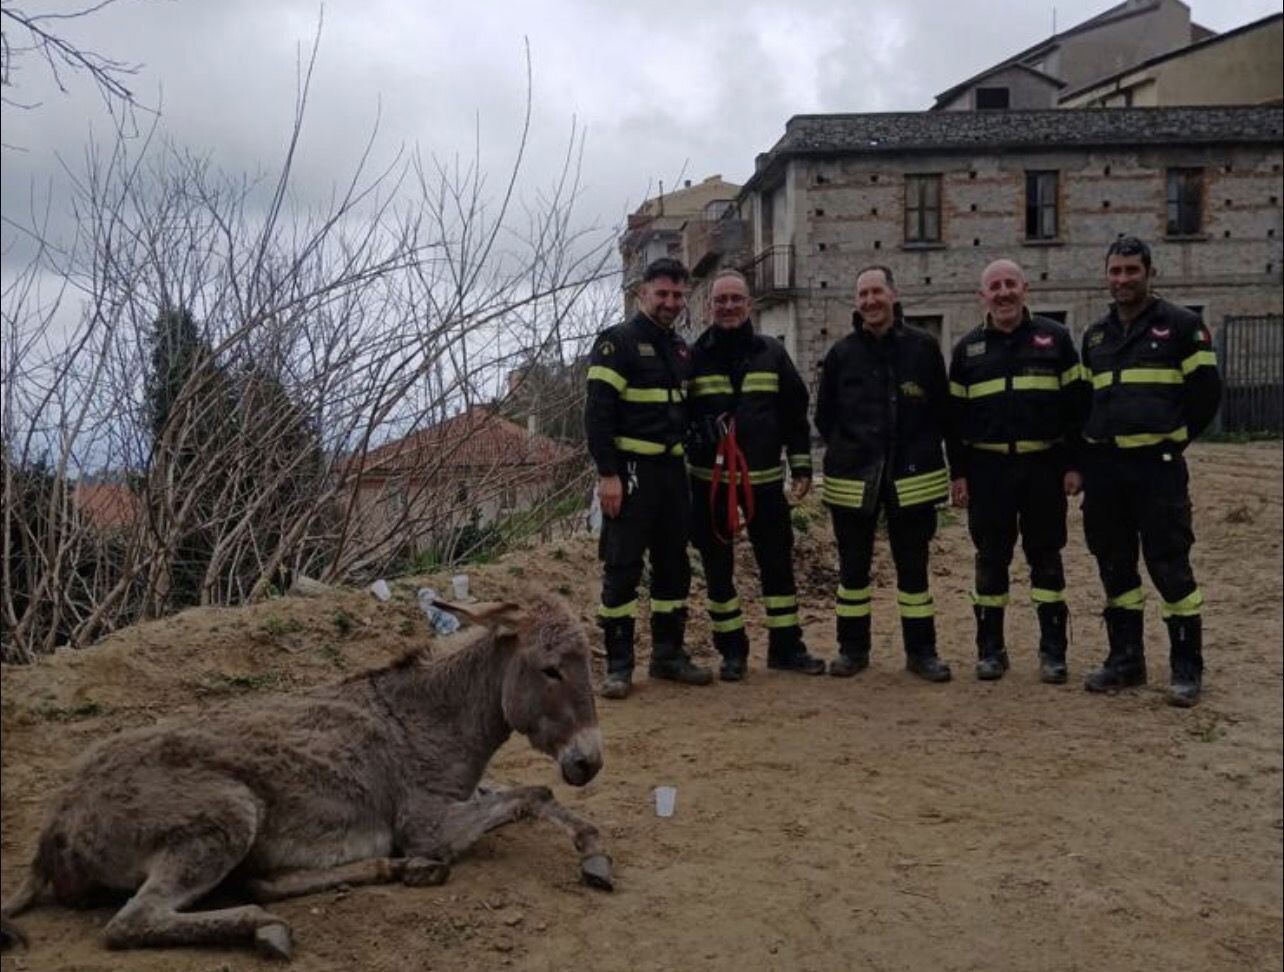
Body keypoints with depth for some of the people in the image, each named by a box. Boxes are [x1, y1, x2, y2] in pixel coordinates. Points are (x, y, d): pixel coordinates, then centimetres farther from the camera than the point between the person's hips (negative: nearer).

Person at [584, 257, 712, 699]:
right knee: (622, 568, -4)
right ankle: (618, 664, 4)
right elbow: (597, 412, -13)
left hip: (672, 471, 7)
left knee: (674, 566, 11)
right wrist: (608, 474, -19)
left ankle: (668, 654, 22)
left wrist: (690, 458, 14)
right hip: (630, 473, -7)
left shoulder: (681, 349, 16)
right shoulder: (617, 343, -7)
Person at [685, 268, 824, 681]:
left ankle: (786, 646, 19)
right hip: (710, 480, -1)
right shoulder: (694, 357, 2)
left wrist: (801, 465, 4)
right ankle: (732, 650, 18)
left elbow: (795, 412, 8)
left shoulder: (772, 352, 5)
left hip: (764, 478, 1)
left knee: (778, 562, 6)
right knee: (718, 568, 5)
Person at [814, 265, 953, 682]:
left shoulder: (923, 347, 1)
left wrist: (920, 451, 3)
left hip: (912, 477, -1)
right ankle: (852, 648, 20)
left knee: (913, 566, 7)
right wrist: (848, 450, 5)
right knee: (852, 566, 8)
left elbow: (942, 410, 7)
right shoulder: (841, 354, 4)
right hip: (852, 477, 1)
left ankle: (921, 651, 17)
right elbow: (824, 415, 12)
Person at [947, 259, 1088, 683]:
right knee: (991, 558, 6)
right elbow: (955, 415, 8)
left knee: (1046, 557, 5)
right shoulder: (968, 348, 9)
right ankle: (991, 649, 16)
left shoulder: (1054, 338, 4)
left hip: (1044, 465, -1)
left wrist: (1074, 465, -4)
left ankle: (1052, 651, 13)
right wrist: (958, 473, 2)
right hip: (987, 468, 1)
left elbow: (1076, 403, 2)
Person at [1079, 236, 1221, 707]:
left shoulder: (1180, 325, -1)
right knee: (1114, 564, 10)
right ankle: (1125, 659, 21)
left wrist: (1173, 439, -1)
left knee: (1169, 564, -5)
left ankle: (1187, 667, 5)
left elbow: (1206, 391, -1)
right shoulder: (1095, 335, 15)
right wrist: (1090, 451, 9)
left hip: (1157, 465, -5)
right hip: (1103, 466, 6)